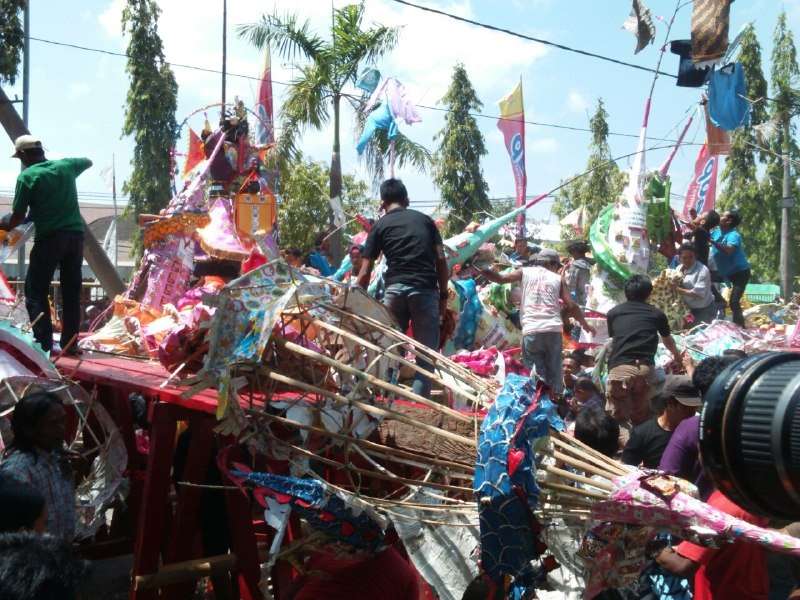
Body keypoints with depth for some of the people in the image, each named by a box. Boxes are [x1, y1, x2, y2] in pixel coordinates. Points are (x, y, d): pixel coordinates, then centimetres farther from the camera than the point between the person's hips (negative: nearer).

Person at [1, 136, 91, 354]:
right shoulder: (66, 165, 9)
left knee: (35, 292, 3)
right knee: (71, 292, 10)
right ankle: (70, 343, 13)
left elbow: (18, 216, -4)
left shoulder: (27, 176, -5)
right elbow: (88, 162, 32)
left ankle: (44, 344, -4)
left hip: (50, 238, -5)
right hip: (75, 235, 5)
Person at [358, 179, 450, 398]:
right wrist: (444, 294, 13)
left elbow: (365, 271, 6)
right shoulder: (425, 220, 15)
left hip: (395, 288, 0)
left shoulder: (380, 225, 11)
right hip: (425, 289, 0)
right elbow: (441, 259, 8)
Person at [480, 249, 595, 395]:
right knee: (554, 371, 10)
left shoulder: (525, 272, 12)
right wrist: (585, 325, 23)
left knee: (536, 373, 4)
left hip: (531, 330, -1)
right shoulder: (557, 278, 14)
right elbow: (571, 306, 10)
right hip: (553, 330, 1)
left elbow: (500, 278, 3)